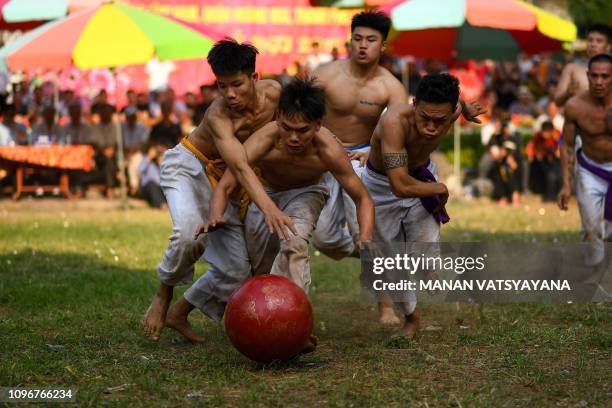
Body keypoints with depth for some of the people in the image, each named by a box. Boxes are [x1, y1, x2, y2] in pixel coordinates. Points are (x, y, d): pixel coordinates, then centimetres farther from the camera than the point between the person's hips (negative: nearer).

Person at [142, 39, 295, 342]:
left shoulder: (273, 92, -14)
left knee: (236, 269, 0)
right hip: (188, 166, -6)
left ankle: (178, 313, 20)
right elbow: (241, 167, -46)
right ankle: (162, 298, -10)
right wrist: (268, 208, -59)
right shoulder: (217, 116, -32)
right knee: (190, 235, -37)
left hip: (222, 180, 7)